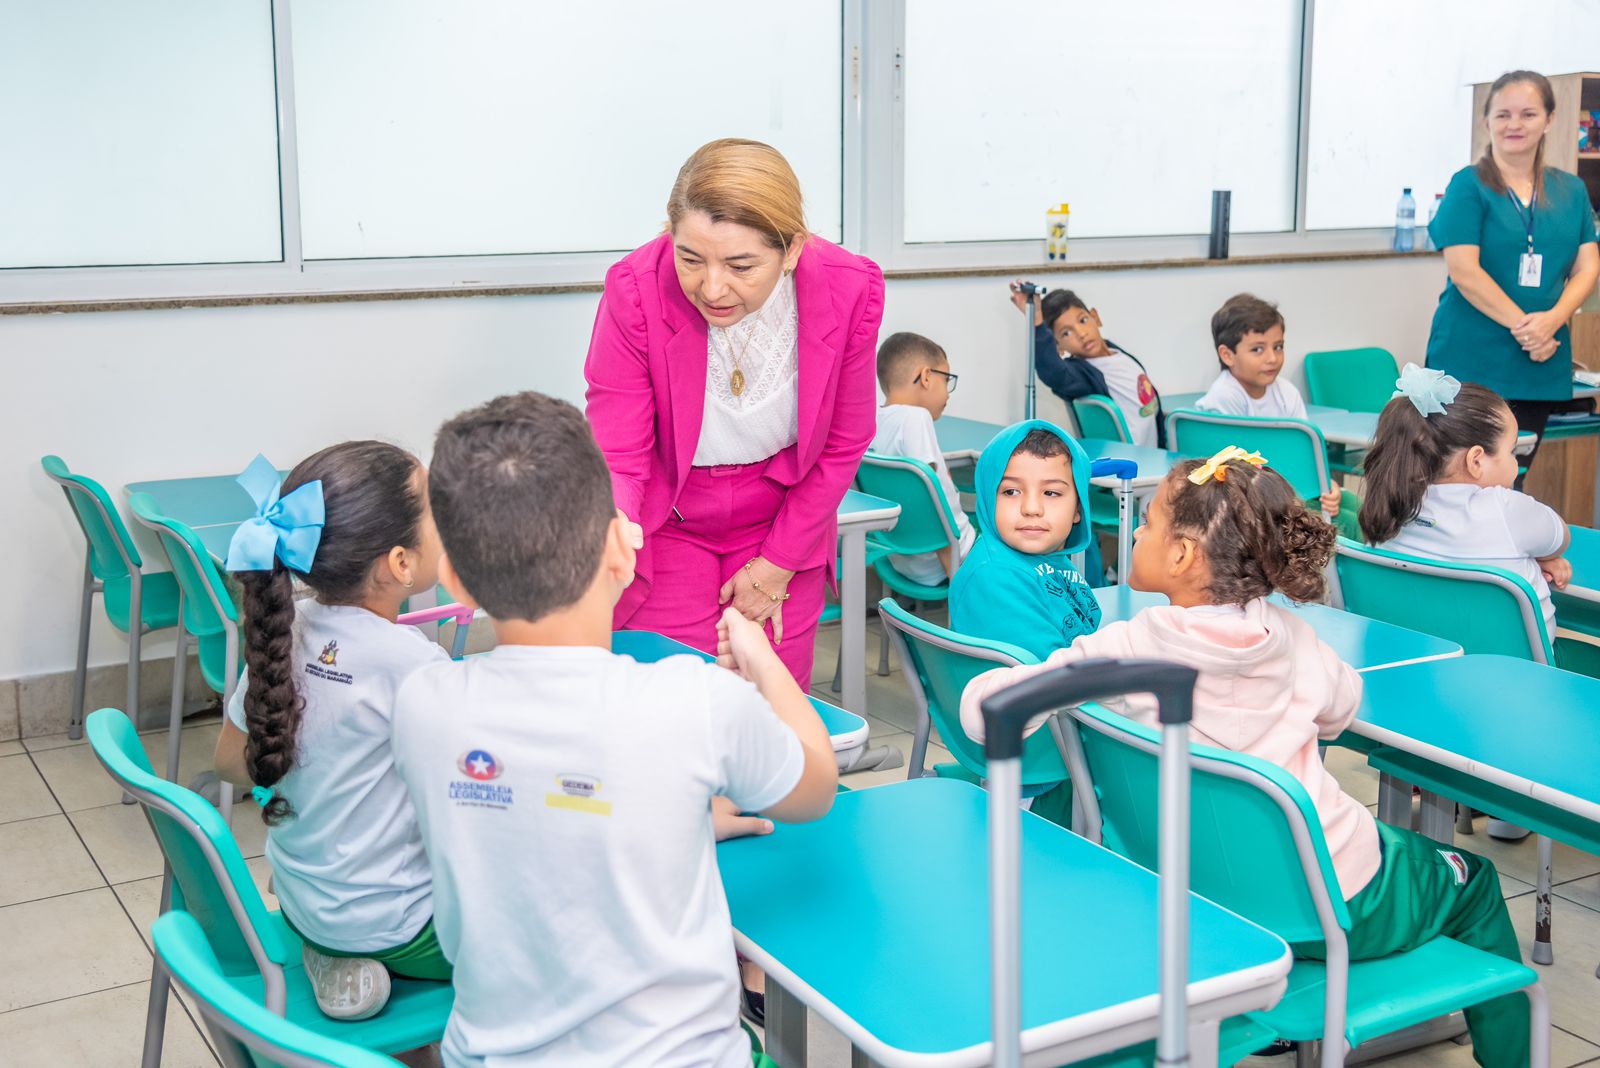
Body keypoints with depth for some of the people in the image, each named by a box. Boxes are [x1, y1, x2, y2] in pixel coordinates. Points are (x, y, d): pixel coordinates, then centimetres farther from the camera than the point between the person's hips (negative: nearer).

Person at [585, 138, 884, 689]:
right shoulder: (636, 289, -25)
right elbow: (617, 458, -21)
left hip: (784, 517, 2)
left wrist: (778, 565, -2)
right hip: (667, 525, -1)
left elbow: (842, 447, -5)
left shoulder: (850, 291, -20)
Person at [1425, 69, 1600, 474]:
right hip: (1471, 363, -5)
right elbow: (1463, 271, -12)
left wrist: (1552, 320, -13)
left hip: (1541, 366, 5)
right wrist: (1522, 325, -16)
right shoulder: (1469, 185, -4)